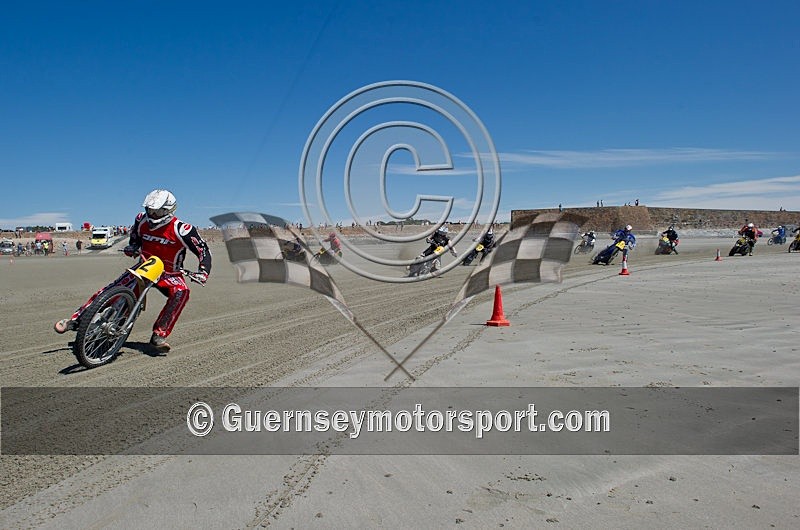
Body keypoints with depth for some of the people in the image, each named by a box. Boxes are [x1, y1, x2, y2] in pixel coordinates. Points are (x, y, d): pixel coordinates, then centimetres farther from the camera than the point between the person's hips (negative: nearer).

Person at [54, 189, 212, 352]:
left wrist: (203, 272, -34)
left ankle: (159, 334, -31)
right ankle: (76, 319, -1)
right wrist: (132, 247, 3)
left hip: (169, 274, -3)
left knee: (181, 293, -34)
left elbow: (204, 250, -19)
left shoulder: (182, 230, -21)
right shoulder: (141, 221, -4)